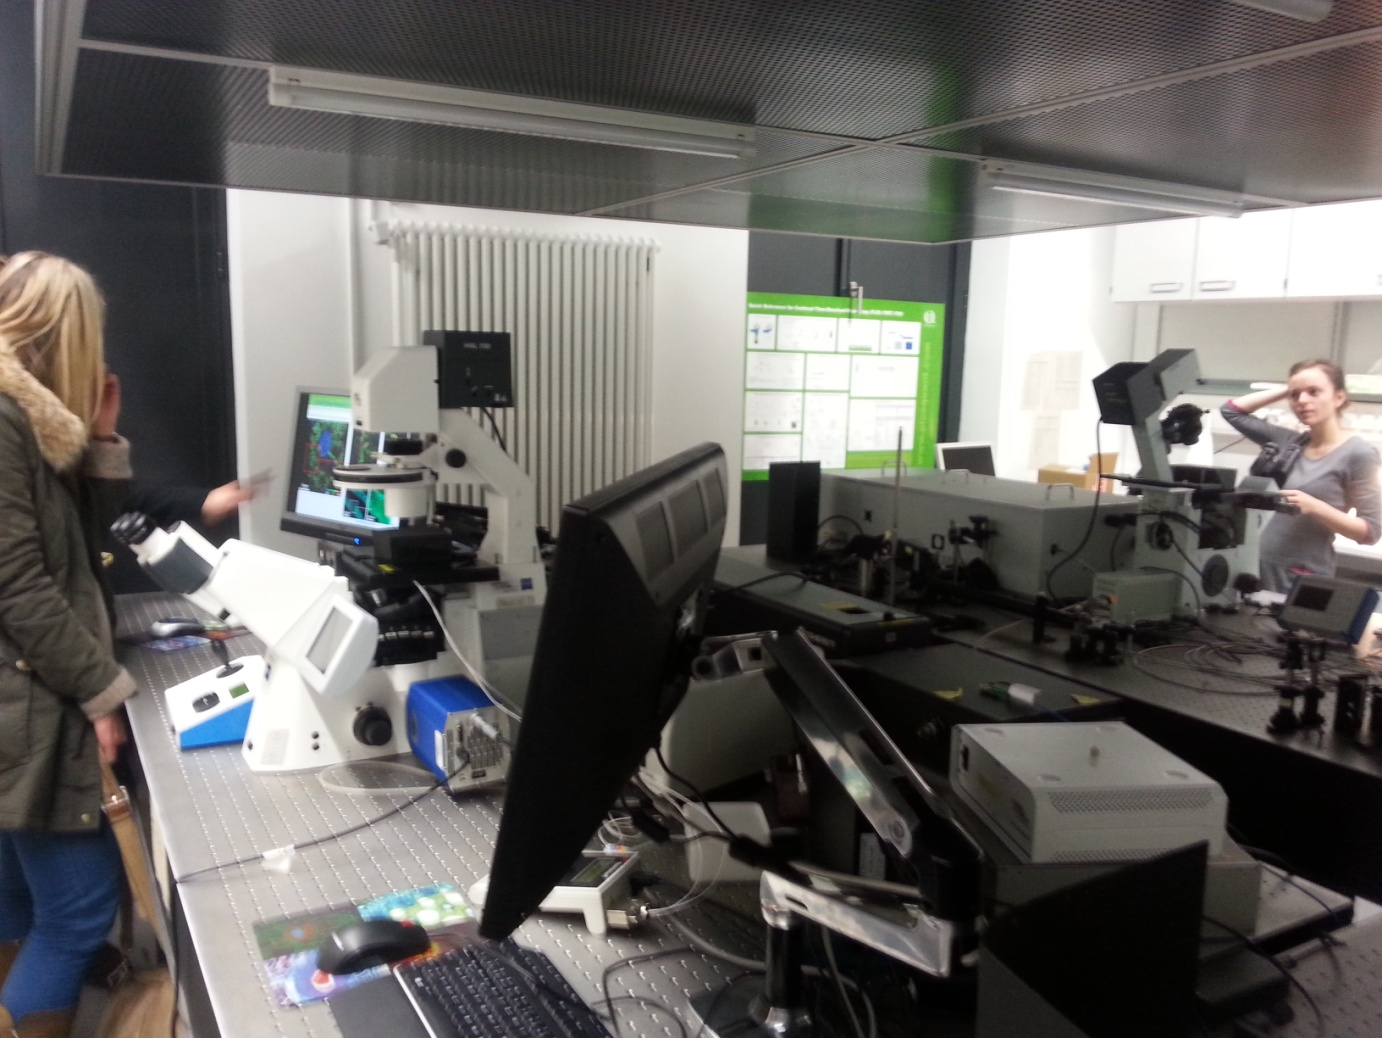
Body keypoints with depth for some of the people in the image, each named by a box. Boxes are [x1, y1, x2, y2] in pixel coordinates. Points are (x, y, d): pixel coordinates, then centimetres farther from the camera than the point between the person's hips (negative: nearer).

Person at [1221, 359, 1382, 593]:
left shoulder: (1357, 453, -8)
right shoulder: (1292, 443, 6)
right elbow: (1232, 411, 14)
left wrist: (1314, 507, -21)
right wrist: (1286, 390, 7)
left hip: (1305, 578, -5)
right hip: (1265, 568, 5)